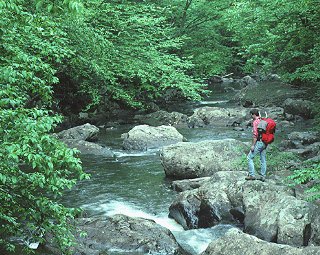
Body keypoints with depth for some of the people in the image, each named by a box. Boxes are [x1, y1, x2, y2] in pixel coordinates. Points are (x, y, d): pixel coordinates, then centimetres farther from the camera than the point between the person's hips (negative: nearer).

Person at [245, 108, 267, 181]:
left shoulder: (255, 122, -13)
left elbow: (255, 134, -19)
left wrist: (253, 145, -17)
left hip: (258, 142, -8)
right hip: (264, 143, 8)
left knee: (250, 157, 0)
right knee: (263, 159, 12)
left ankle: (252, 175, -2)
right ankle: (263, 176, 15)